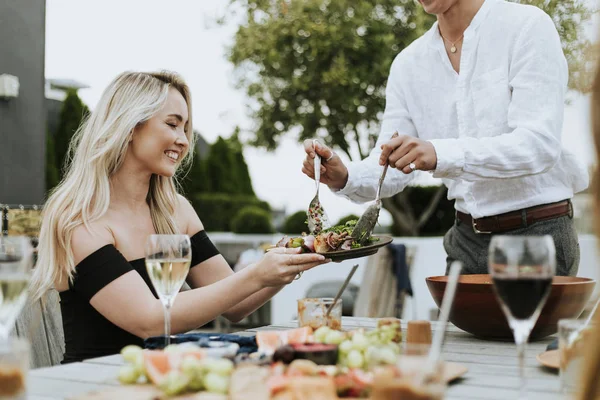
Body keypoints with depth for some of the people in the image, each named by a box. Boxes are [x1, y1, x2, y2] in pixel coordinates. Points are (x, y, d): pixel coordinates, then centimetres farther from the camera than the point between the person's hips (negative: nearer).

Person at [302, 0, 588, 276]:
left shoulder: (527, 26, -11)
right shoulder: (408, 64, 4)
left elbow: (539, 145, -23)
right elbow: (391, 169, 1)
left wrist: (441, 154, -37)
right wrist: (344, 177, -20)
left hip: (537, 233, -4)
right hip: (467, 238, 5)